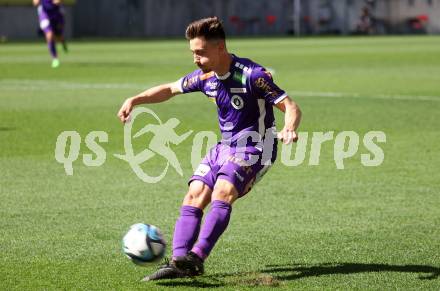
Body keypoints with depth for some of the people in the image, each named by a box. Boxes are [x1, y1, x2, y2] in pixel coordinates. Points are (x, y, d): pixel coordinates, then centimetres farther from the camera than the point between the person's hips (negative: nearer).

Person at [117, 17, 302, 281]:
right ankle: (179, 261, -13)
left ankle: (196, 258, -35)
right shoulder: (206, 77, 2)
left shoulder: (251, 75, -20)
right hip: (225, 147, 7)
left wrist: (289, 129, -42)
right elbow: (170, 89, 18)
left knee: (222, 193, -29)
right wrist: (135, 100, 5)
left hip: (254, 148, -7)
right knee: (194, 196, -8)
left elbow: (291, 107, -21)